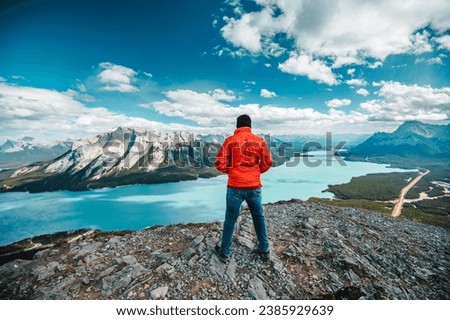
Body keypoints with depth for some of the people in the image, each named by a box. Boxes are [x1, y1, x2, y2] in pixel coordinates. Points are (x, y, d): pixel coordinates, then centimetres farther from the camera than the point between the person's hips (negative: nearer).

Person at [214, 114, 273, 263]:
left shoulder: (230, 140, -2)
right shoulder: (259, 141, 2)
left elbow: (220, 164, -7)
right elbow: (267, 163, 2)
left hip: (235, 187, -1)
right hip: (254, 186, 2)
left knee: (230, 219, 12)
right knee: (259, 218, 19)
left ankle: (225, 252, 26)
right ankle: (264, 250, 32)